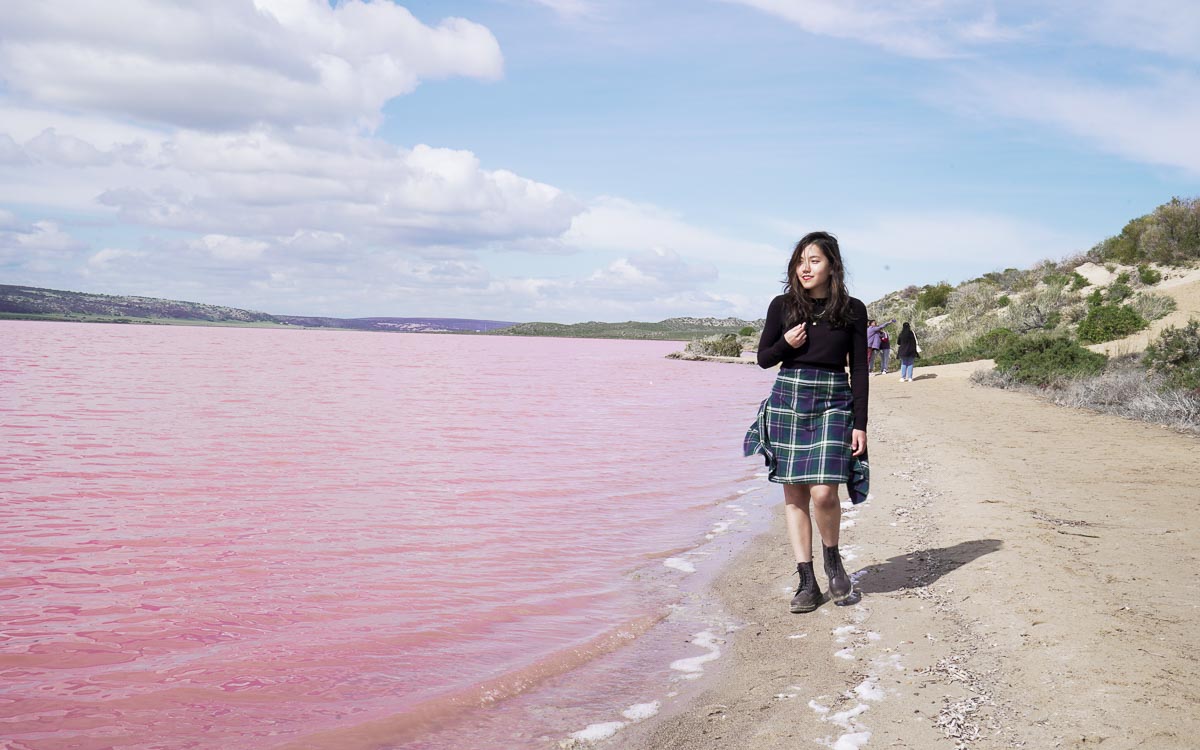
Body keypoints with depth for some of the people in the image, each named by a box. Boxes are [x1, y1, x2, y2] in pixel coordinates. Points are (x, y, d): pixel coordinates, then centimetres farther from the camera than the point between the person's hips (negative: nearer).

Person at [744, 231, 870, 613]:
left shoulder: (852, 310, 1)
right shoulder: (782, 306, 4)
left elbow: (859, 370, 2)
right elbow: (763, 359, 11)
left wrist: (860, 424, -3)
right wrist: (786, 344, -11)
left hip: (833, 403, -2)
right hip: (788, 401, 2)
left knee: (823, 492, -15)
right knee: (794, 494, 2)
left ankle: (832, 559, 15)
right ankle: (807, 582, 10)